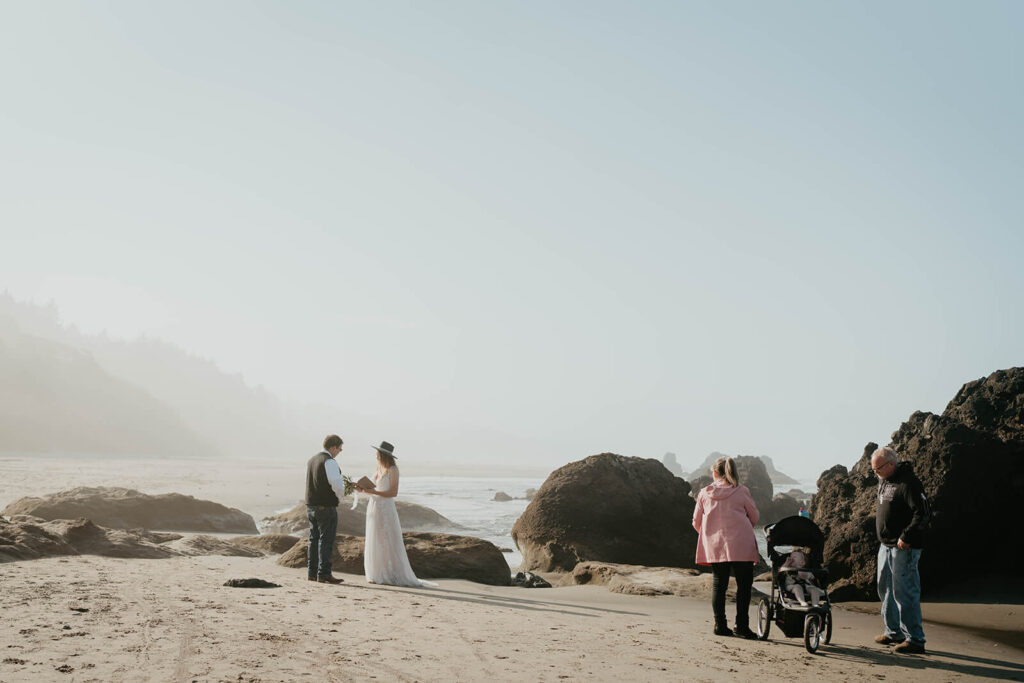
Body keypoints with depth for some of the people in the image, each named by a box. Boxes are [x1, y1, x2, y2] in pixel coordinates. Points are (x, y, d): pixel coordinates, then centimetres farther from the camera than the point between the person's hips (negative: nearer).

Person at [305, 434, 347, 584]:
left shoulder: (311, 461, 14)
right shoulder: (329, 462, -14)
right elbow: (336, 483, -23)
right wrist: (341, 496, -3)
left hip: (311, 505, 8)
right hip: (326, 507, -8)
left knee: (314, 539, 13)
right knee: (326, 541, -5)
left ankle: (311, 572, 15)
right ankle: (324, 574, -6)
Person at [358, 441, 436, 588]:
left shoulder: (393, 470, -11)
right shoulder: (379, 468, 10)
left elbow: (394, 492, -15)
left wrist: (374, 492, -22)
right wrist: (364, 490, -2)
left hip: (386, 509, -8)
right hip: (374, 507, 8)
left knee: (389, 543, -5)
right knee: (375, 543, 8)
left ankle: (395, 576, 0)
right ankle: (378, 575, 14)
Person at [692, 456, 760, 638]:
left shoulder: (704, 493, 4)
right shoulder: (741, 491, -2)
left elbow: (696, 521, 11)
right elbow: (754, 517, 7)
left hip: (714, 546, 3)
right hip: (741, 546, -3)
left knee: (719, 584, 11)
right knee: (744, 585, 3)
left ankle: (720, 625, 9)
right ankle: (742, 626, 0)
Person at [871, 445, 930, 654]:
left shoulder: (908, 483, -17)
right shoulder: (884, 482, 12)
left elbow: (923, 513, -21)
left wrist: (906, 537, -22)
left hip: (904, 547, -10)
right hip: (886, 545, 10)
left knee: (904, 592, -9)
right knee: (886, 590, 16)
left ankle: (915, 639, -4)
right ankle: (894, 632, 28)